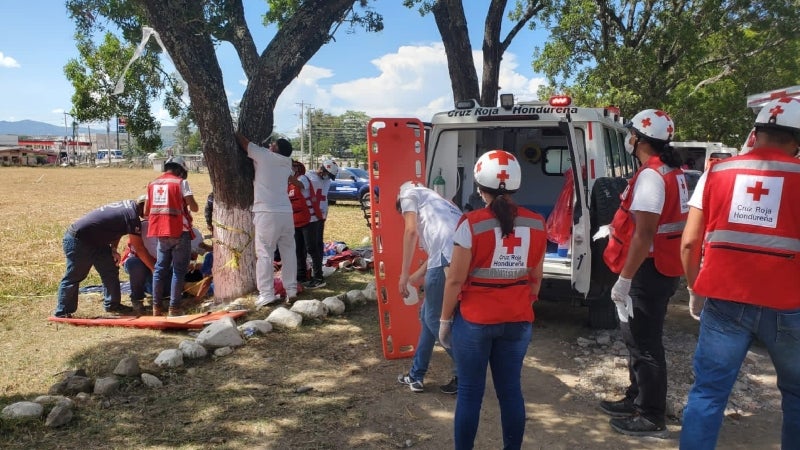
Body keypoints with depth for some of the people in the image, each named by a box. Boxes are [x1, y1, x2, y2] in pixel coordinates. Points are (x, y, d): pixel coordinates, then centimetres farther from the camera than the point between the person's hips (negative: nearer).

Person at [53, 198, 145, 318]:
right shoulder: (133, 216, -26)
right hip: (77, 240, -10)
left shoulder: (129, 204, 0)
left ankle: (112, 304, 16)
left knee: (110, 269, 9)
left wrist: (113, 249, -2)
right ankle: (62, 312, 10)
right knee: (74, 276, -1)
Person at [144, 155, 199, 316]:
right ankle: (174, 308, 0)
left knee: (160, 269, 15)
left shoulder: (152, 184, 12)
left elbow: (146, 211, 13)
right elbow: (194, 207, -11)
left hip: (161, 233, 5)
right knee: (178, 270, 1)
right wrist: (192, 208, 11)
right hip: (179, 231, -5)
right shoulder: (181, 182, -5)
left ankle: (157, 306, 18)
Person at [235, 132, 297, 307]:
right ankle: (291, 290, 16)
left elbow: (242, 141, 8)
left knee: (265, 254, -3)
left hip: (267, 213, -6)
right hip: (286, 212, 6)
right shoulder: (287, 161, 13)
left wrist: (236, 132, 27)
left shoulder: (264, 155, -2)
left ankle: (266, 294, -6)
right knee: (288, 252, 12)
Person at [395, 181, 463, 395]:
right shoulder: (432, 200, 40)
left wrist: (404, 274, 2)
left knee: (435, 318, 7)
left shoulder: (408, 193, 18)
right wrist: (417, 275, 39)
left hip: (447, 257, -9)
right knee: (428, 314, 21)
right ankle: (416, 376, 31)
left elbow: (411, 230, 2)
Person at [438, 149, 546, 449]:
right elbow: (536, 277, 8)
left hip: (474, 320, -4)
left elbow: (455, 279, -12)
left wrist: (445, 319, 0)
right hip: (518, 320, 4)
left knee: (470, 392, 9)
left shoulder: (471, 224, -15)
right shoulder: (536, 224, -1)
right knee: (511, 390, 15)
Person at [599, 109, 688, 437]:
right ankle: (636, 400, 33)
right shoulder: (672, 172, 12)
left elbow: (644, 234, -26)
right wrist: (618, 227, 30)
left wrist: (624, 279, -24)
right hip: (661, 267, 11)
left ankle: (652, 418, 11)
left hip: (649, 271, -11)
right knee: (639, 338, 20)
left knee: (645, 343, 0)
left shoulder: (651, 175, -20)